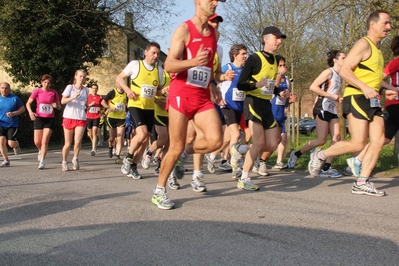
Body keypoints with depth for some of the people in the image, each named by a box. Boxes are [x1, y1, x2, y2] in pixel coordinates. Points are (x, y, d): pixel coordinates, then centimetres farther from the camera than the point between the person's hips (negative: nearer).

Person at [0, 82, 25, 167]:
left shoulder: (15, 98, -4)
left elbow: (22, 109, -1)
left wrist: (13, 113, -16)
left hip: (12, 125, -3)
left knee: (11, 144, -10)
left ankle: (16, 145, 29)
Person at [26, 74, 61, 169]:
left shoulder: (54, 93, 0)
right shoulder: (37, 91, -2)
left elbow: (59, 107, 8)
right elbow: (28, 103, 3)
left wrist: (56, 106, -15)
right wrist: (30, 112, -14)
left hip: (50, 119, -1)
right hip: (39, 118, 1)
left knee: (45, 141, -9)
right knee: (37, 142, 4)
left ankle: (42, 161, 1)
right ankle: (41, 151, 39)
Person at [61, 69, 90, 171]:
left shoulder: (86, 90, 10)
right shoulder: (70, 87, -1)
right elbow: (62, 101, -12)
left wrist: (87, 106, 5)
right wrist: (74, 97, -25)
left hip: (81, 119, 2)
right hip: (69, 117, -2)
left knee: (77, 141, -15)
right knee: (68, 143, 4)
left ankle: (75, 159, 11)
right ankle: (64, 162, 24)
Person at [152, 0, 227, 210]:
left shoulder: (214, 34, 13)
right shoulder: (184, 30, -7)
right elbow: (168, 65, -15)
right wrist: (193, 62, -31)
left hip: (203, 97, 6)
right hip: (181, 94, -5)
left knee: (215, 140, -13)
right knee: (176, 147, -2)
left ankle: (185, 154, 17)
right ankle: (159, 191, 15)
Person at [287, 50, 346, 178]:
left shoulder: (339, 76, 19)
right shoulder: (329, 72, -7)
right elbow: (313, 87, -17)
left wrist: (338, 99, 6)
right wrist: (332, 96, -16)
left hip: (332, 110, 8)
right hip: (322, 108, -8)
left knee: (336, 137, -3)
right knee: (322, 140, -9)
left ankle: (326, 168, -1)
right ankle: (296, 154, 10)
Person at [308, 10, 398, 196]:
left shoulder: (376, 48, 19)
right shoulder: (363, 45, -9)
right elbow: (344, 70, -18)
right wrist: (364, 88, -28)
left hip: (372, 101, 9)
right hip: (357, 99, -9)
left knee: (378, 140, -1)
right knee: (358, 144, -11)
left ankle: (361, 183, 3)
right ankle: (320, 156, 9)